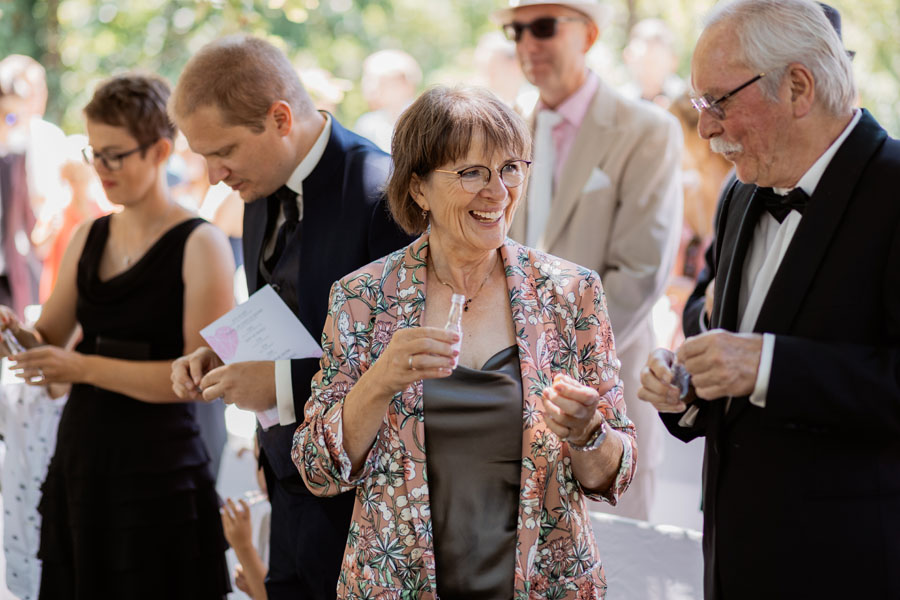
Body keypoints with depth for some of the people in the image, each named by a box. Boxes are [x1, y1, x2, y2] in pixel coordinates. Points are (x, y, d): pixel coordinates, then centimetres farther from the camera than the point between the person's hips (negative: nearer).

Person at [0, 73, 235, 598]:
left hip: (156, 472, -6)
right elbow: (51, 340, 15)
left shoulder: (200, 245, -9)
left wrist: (83, 367, -22)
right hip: (80, 461, 6)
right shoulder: (89, 238, 11)